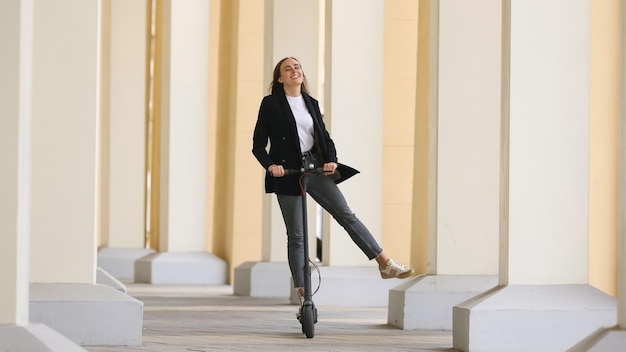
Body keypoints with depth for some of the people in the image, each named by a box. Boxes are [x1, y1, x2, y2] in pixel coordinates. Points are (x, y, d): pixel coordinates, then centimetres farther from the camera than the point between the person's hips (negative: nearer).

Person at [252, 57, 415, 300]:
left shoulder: (311, 103, 12)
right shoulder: (271, 104, -1)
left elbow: (324, 136, 11)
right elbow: (258, 145, -2)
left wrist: (331, 159, -8)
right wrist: (270, 165, -20)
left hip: (315, 168, 3)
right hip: (287, 173, -3)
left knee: (347, 216, -5)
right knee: (296, 234, 1)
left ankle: (385, 264, -7)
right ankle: (301, 292, 6)